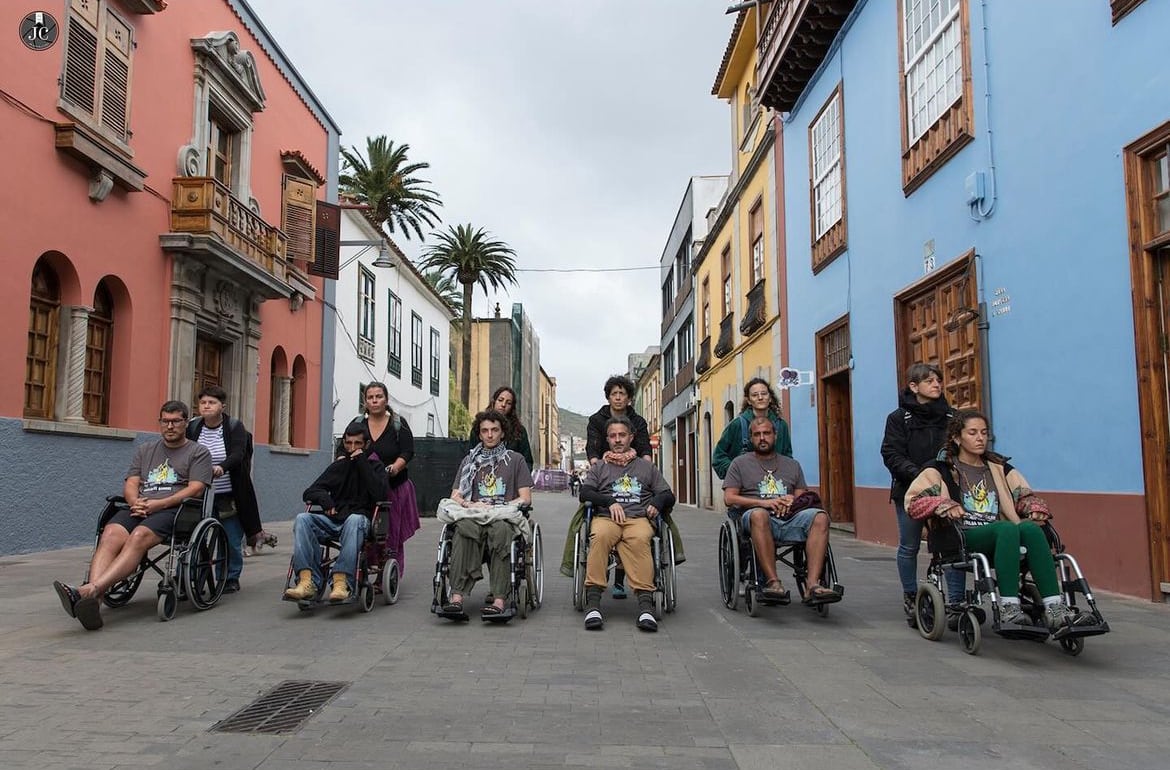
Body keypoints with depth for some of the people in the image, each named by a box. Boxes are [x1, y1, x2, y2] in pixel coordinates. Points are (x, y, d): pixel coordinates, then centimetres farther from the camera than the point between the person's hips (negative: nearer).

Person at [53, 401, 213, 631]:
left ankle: (90, 591, -51)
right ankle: (94, 601, -47)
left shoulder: (199, 453, 12)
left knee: (139, 537, -34)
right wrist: (135, 502, -5)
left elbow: (196, 489, -2)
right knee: (111, 535, -28)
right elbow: (130, 484, 19)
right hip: (140, 507, 4)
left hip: (174, 509, -4)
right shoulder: (144, 450, 28)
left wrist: (159, 504, -14)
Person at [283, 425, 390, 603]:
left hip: (359, 518, -4)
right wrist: (324, 498, -8)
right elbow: (309, 493, 15)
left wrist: (362, 462, -8)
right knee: (302, 519, -25)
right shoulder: (338, 465, 21)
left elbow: (380, 494, -10)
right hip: (333, 519, 4)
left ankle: (342, 582, -48)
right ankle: (308, 581, -38)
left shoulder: (375, 466, 11)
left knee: (354, 520, -39)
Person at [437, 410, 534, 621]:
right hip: (473, 515, 2)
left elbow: (526, 498, 10)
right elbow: (455, 496, 18)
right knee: (464, 528, -36)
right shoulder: (469, 461, 26)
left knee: (500, 529, -39)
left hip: (505, 516, -1)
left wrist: (498, 508, -5)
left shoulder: (515, 459, 19)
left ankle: (499, 601, -49)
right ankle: (457, 597, -48)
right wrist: (470, 505, -4)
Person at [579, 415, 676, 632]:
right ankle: (593, 602, -42)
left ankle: (645, 602, -49)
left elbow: (668, 496, 23)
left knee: (639, 539, -38)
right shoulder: (600, 468, 29)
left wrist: (657, 503, -1)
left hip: (639, 518, 0)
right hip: (606, 517, 0)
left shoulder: (646, 466, 30)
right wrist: (610, 502, -4)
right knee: (600, 536, -37)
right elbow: (584, 493, 12)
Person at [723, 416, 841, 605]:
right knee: (759, 514, -40)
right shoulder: (740, 463, 16)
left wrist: (793, 500, -5)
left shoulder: (792, 465, 26)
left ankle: (812, 586, -36)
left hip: (789, 519, 3)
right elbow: (729, 498, 5)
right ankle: (773, 581, -40)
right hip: (757, 519, -3)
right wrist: (763, 502, -8)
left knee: (820, 517, -28)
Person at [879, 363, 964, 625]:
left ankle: (955, 603, -2)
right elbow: (892, 455, -7)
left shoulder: (950, 416, 7)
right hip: (909, 491, -1)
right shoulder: (899, 417, 0)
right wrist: (919, 474, -20)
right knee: (909, 546, 9)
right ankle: (910, 598, 26)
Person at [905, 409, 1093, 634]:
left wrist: (1035, 508, 4)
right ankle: (1008, 609, -42)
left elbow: (1025, 495, 27)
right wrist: (945, 505, -18)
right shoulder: (942, 469, 10)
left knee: (1031, 528, -30)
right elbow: (912, 499, -1)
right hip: (963, 539, -4)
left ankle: (1054, 610, -39)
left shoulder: (999, 468, 26)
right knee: (1007, 528, -35)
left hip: (1001, 534, 4)